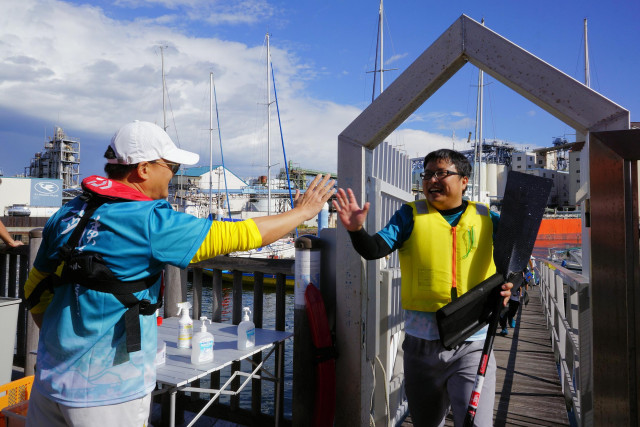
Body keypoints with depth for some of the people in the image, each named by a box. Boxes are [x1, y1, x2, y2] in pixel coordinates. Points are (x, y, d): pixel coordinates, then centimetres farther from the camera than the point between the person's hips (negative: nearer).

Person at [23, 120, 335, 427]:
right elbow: (239, 235, -17)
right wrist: (303, 211, -4)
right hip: (107, 392, -7)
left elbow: (35, 287, 12)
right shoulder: (151, 222, -20)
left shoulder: (66, 214, 3)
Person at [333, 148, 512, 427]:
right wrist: (356, 230, -32)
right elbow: (375, 249, -13)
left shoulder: (486, 218, 3)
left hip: (473, 345, 0)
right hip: (422, 343, 1)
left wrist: (507, 284, -9)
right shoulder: (411, 215, -1)